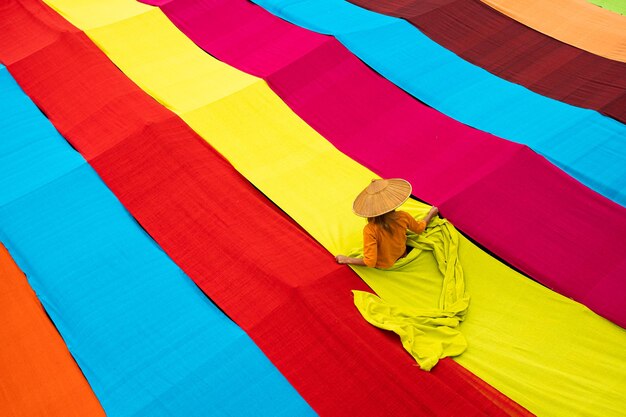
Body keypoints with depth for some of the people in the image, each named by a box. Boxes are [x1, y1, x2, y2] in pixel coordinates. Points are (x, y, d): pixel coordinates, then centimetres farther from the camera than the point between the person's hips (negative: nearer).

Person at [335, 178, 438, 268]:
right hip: (402, 257, 3)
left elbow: (370, 262, -32)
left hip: (383, 266, -3)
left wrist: (347, 259, -19)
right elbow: (420, 228, -1)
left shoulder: (370, 230, -36)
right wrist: (430, 214, 18)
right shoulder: (403, 216, -24)